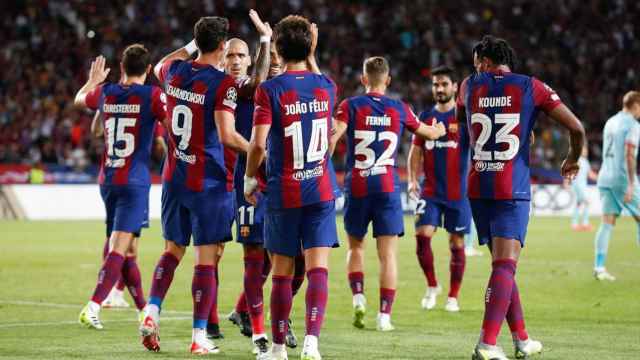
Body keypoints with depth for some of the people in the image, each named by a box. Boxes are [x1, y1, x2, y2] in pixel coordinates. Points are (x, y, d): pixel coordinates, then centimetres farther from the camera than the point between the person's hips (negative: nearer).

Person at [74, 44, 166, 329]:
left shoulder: (104, 92, 6)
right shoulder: (152, 95, -9)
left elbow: (79, 99, 27)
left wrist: (93, 79, 45)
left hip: (107, 180, 6)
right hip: (135, 182, -5)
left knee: (129, 250, 16)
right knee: (119, 249, -11)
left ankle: (143, 308, 28)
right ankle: (93, 306, -26)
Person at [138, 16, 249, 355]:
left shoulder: (174, 71, 4)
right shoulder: (222, 83, -14)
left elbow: (159, 66, 30)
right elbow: (227, 136, -20)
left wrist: (190, 46, 33)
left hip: (174, 177, 6)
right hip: (208, 182, -6)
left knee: (172, 250, 18)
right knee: (206, 258, 0)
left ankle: (151, 313, 1)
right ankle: (199, 336, 1)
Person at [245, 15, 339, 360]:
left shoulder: (269, 90, -9)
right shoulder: (326, 86, 3)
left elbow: (258, 143, -16)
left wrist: (249, 178, -2)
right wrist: (311, 53, 32)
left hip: (283, 192, -2)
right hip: (322, 189, 2)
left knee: (282, 272, 8)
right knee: (318, 268, -3)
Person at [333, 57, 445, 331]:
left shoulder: (350, 106, -2)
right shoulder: (400, 109, 4)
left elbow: (332, 137, -17)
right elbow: (430, 133, 20)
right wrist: (439, 129, 43)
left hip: (357, 187, 0)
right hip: (388, 187, 0)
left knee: (355, 246, 17)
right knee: (388, 254, 2)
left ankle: (358, 298, 0)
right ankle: (384, 314, -3)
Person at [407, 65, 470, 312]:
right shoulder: (425, 117, 9)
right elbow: (416, 152, 13)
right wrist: (412, 179, -1)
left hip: (458, 192, -3)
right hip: (430, 192, 3)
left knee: (457, 244, 3)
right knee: (422, 235, -12)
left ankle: (453, 296, 13)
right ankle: (432, 286, 8)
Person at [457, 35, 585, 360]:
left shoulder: (470, 85, 8)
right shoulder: (531, 87, 1)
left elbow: (459, 119, 30)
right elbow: (576, 127, -1)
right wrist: (573, 159, 18)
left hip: (477, 187, 3)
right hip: (513, 189, -3)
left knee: (502, 263, 15)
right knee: (505, 266, -9)